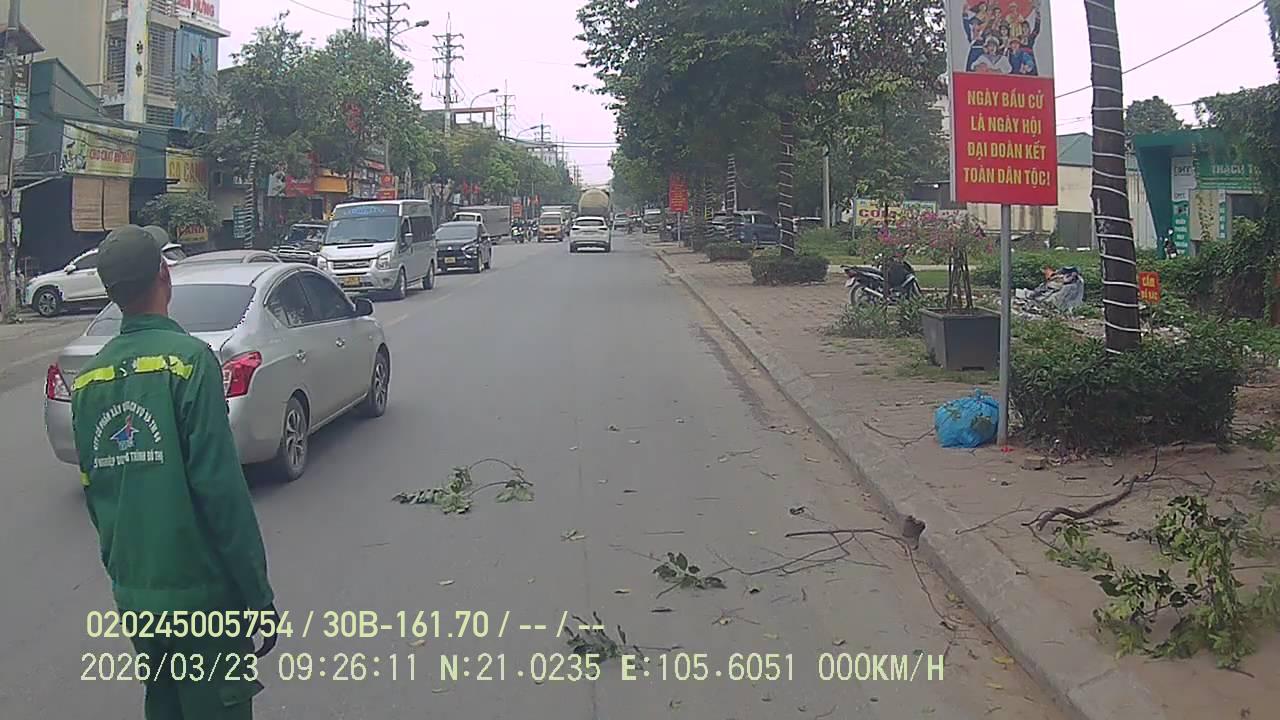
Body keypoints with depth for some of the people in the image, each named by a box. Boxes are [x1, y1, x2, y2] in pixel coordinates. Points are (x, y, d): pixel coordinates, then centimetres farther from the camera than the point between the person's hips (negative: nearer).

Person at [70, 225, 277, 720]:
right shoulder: (188, 359, -15)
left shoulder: (88, 379, 4)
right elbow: (220, 488, -19)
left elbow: (93, 492, 11)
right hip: (201, 591, -6)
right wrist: (259, 595, -13)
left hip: (131, 594, 6)